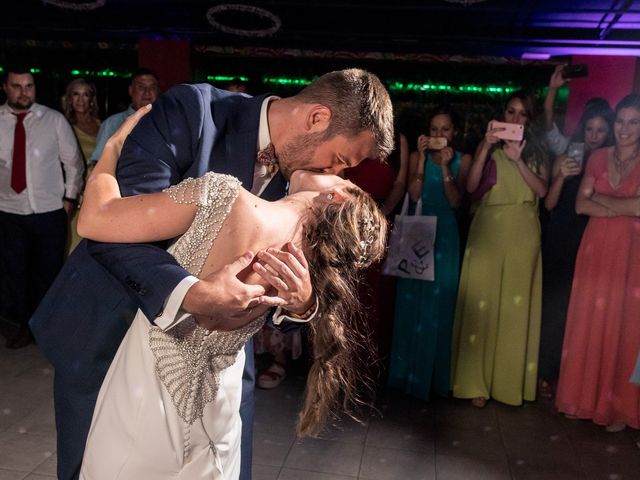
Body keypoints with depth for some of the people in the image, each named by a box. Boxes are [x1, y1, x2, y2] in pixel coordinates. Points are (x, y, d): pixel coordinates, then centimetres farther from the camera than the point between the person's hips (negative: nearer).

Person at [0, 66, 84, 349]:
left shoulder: (54, 120, -3)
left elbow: (73, 162, 3)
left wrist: (70, 198, 1)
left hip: (50, 212, -1)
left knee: (49, 272, 9)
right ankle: (24, 326, 30)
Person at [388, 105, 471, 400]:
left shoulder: (462, 159, 4)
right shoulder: (417, 156, 5)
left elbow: (456, 202, -7)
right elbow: (413, 195, -9)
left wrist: (446, 167, -16)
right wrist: (423, 158, -13)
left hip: (445, 235, 0)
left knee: (439, 303, 2)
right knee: (412, 301, 3)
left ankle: (434, 375, 15)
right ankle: (409, 372, 14)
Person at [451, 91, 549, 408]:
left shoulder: (537, 150, 14)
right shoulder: (489, 144, 11)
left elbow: (542, 190, -1)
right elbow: (471, 186, -3)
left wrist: (517, 159, -11)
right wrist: (486, 148, -11)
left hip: (523, 231, 1)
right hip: (488, 229, -1)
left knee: (517, 304, 0)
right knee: (482, 302, -6)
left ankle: (511, 379, 12)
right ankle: (477, 381, 0)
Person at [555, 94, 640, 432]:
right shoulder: (598, 158, 8)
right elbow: (581, 205, 1)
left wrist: (600, 197, -5)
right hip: (597, 248, 3)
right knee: (590, 323, 8)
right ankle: (587, 397, 22)